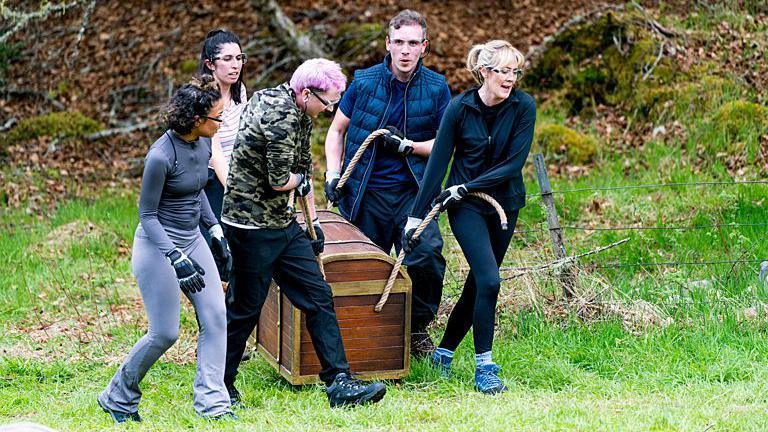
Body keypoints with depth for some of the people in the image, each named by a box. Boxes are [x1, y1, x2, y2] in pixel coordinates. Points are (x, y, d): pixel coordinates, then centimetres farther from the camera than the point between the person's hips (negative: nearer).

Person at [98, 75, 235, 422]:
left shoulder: (203, 144, -1)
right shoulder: (161, 155, -25)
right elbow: (147, 215, -18)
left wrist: (216, 230, 15)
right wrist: (177, 259, -25)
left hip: (192, 240, 8)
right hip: (158, 244, -8)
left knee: (215, 316, -2)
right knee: (165, 333, -3)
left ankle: (212, 403, 4)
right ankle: (118, 399, 18)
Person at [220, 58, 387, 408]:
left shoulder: (298, 113, 10)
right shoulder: (281, 117, -22)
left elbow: (304, 166, 20)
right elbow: (280, 181, -24)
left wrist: (313, 221, 24)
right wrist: (299, 179, -1)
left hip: (282, 222, 10)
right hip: (252, 225, -10)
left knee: (318, 297, 4)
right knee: (244, 309, 2)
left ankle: (339, 383, 4)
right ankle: (219, 386, 18)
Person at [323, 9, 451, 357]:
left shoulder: (437, 88, 0)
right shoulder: (363, 82, 0)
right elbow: (336, 131, 11)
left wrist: (406, 146, -13)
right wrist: (332, 175, -1)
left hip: (412, 191, -1)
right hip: (366, 193, 1)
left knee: (428, 254, -20)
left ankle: (417, 327, 2)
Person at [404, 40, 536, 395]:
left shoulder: (524, 107, -8)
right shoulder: (459, 108, -11)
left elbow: (514, 164, -12)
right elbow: (438, 162, -8)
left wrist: (467, 186, -17)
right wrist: (416, 215, -8)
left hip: (505, 204, 3)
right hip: (465, 207, -3)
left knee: (478, 283, 9)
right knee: (489, 281, -17)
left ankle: (444, 352, 27)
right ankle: (484, 368, -8)